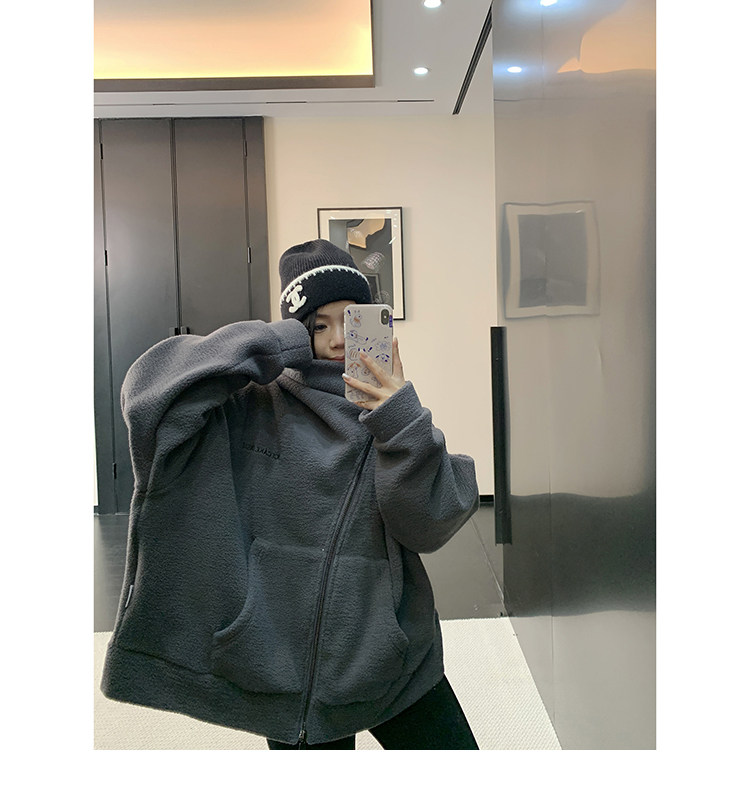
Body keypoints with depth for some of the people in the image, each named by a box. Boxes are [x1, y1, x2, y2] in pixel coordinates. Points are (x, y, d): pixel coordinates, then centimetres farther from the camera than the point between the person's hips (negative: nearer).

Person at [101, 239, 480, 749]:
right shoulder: (253, 408, -7)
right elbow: (150, 392, -22)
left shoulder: (399, 414, 0)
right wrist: (279, 347, -20)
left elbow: (430, 526, -11)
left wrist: (402, 424, -25)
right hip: (286, 665, -2)